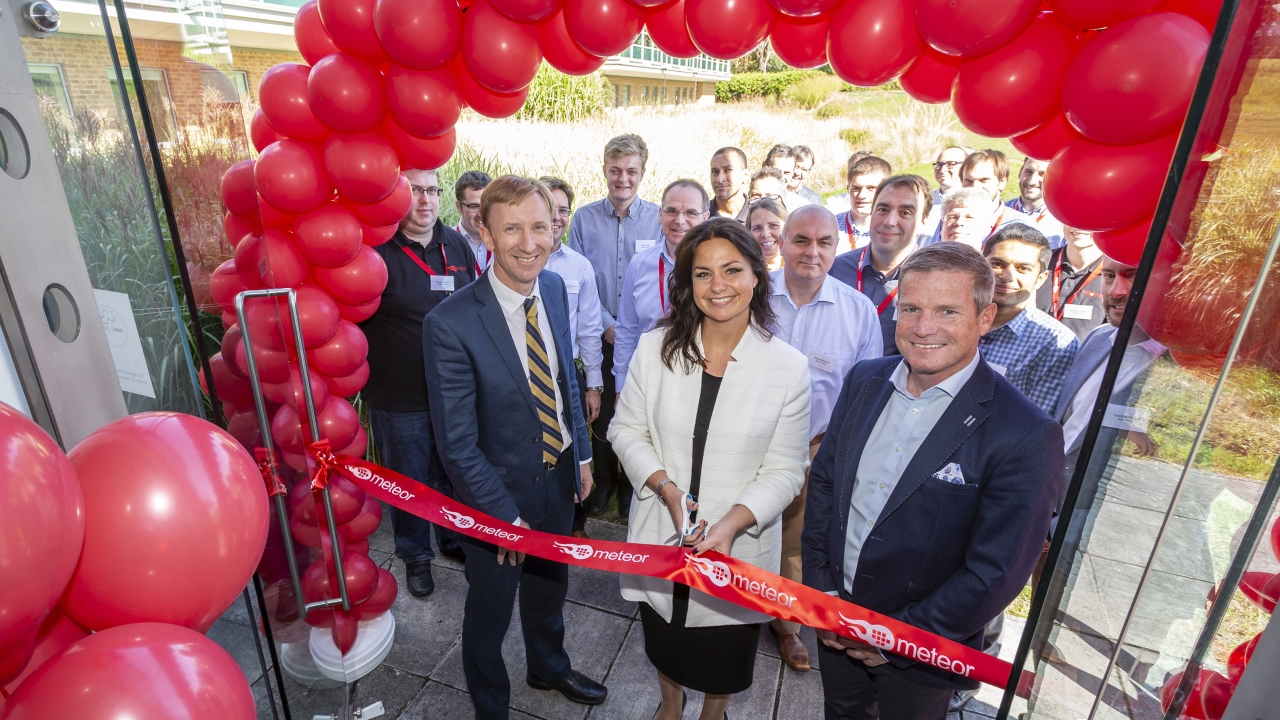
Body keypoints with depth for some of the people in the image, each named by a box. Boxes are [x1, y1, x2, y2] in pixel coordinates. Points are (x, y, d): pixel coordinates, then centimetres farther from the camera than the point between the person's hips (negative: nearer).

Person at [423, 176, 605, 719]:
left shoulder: (554, 288, -7)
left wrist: (582, 453, 7)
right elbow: (457, 443, -21)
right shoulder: (450, 324, -27)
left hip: (560, 476, 6)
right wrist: (505, 514, -16)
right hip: (498, 491, -5)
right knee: (490, 609, 20)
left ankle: (549, 667, 60)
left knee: (549, 588, 29)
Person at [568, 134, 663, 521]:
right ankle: (604, 482, 29)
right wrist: (608, 326, -9)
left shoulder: (658, 218, -2)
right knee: (601, 411, 9)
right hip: (600, 335, 1)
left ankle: (631, 484, 29)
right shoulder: (584, 218, 0)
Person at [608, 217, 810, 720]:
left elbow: (784, 470, -11)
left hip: (740, 543, -1)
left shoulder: (788, 366, -13)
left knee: (725, 654, 23)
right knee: (663, 640, 27)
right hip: (660, 533, 2)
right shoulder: (655, 348, -9)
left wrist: (731, 523, -24)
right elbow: (627, 429, -2)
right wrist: (667, 488, -17)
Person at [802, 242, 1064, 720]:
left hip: (921, 658, -4)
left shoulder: (1027, 436, -23)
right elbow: (823, 480, 0)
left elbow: (996, 573, -20)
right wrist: (820, 590, -4)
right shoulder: (864, 380, -7)